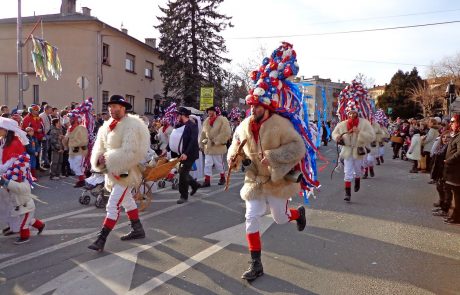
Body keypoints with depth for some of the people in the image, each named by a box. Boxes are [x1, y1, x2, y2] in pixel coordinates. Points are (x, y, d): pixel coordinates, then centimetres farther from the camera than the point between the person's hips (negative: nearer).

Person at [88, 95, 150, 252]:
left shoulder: (131, 125, -18)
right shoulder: (108, 125, 7)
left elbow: (129, 152, -26)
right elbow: (99, 146, 6)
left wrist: (109, 159, -23)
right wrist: (100, 158, -14)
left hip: (126, 171, -9)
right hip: (113, 170, 9)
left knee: (113, 205, -9)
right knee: (127, 200, 20)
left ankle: (101, 239, -3)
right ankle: (138, 230, 36)